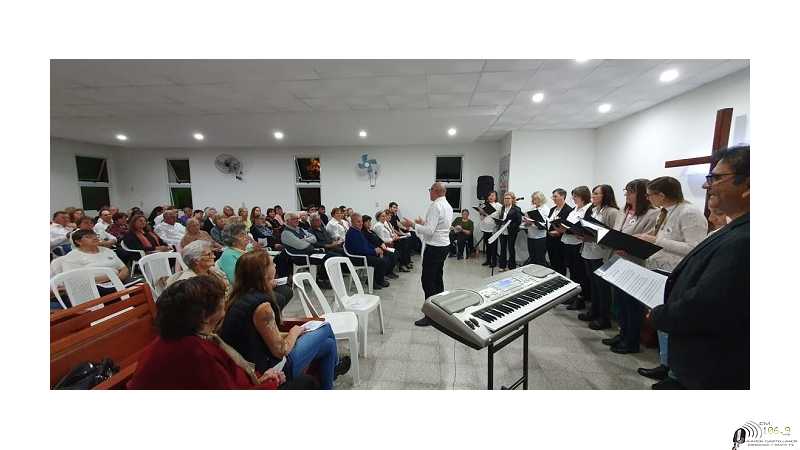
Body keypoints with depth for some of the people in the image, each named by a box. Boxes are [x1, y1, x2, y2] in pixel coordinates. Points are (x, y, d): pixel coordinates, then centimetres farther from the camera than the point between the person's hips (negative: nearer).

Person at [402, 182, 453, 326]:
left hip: (434, 247, -10)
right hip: (444, 244, 10)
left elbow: (429, 231, -23)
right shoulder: (448, 206, 12)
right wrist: (424, 223, 21)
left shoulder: (435, 206, -18)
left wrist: (413, 225, -14)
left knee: (428, 281, -4)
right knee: (437, 278, 18)